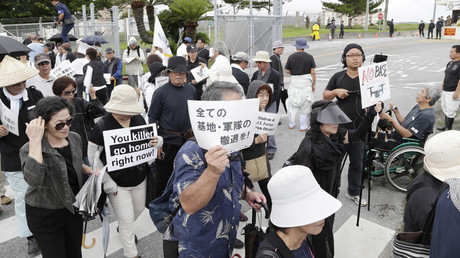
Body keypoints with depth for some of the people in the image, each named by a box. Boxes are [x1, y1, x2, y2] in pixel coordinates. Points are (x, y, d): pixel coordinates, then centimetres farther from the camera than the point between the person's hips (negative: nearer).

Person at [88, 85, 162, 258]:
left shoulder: (138, 119, -5)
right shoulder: (103, 126, -19)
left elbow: (147, 142, 8)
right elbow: (92, 155, -11)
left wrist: (156, 141, -17)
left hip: (139, 178, 6)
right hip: (117, 183, -5)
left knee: (139, 208, 26)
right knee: (126, 220, 4)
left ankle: (123, 228, 58)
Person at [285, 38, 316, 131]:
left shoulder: (291, 57, -3)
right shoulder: (309, 57, -4)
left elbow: (287, 71, 1)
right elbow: (313, 72, -4)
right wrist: (314, 84, 5)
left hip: (294, 82, 1)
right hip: (306, 82, -1)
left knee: (292, 103, 13)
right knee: (305, 105, 6)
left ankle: (291, 124, 22)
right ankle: (303, 126, 10)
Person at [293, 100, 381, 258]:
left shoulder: (335, 135, -10)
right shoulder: (309, 146, -31)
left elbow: (358, 135, 1)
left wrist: (371, 114, -13)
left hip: (331, 194, 7)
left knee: (327, 228, 29)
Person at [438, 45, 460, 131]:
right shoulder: (449, 63, 12)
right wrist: (442, 85, 20)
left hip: (452, 92, -9)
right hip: (445, 91, 9)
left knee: (450, 111, -3)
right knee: (445, 109, 19)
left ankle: (449, 129, 8)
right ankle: (446, 126, 33)